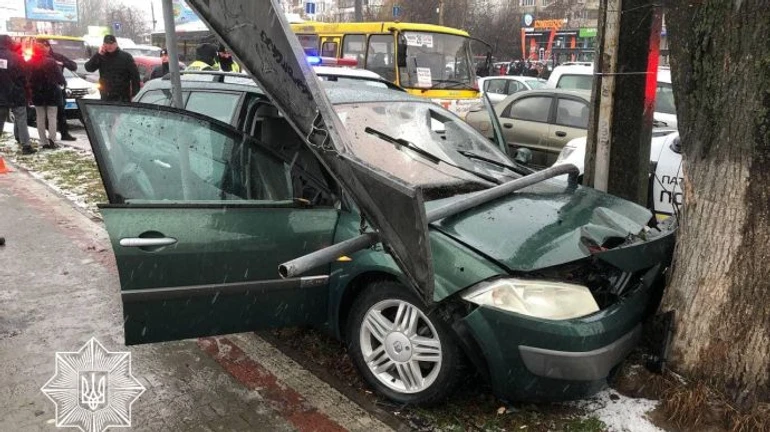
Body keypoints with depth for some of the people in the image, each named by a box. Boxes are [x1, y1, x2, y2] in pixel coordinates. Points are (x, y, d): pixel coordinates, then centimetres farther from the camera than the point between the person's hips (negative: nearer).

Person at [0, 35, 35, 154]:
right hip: (17, 96, -3)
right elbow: (25, 77, -7)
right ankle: (26, 146, -2)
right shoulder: (17, 57, -9)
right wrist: (27, 93, 2)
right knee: (21, 121, 0)